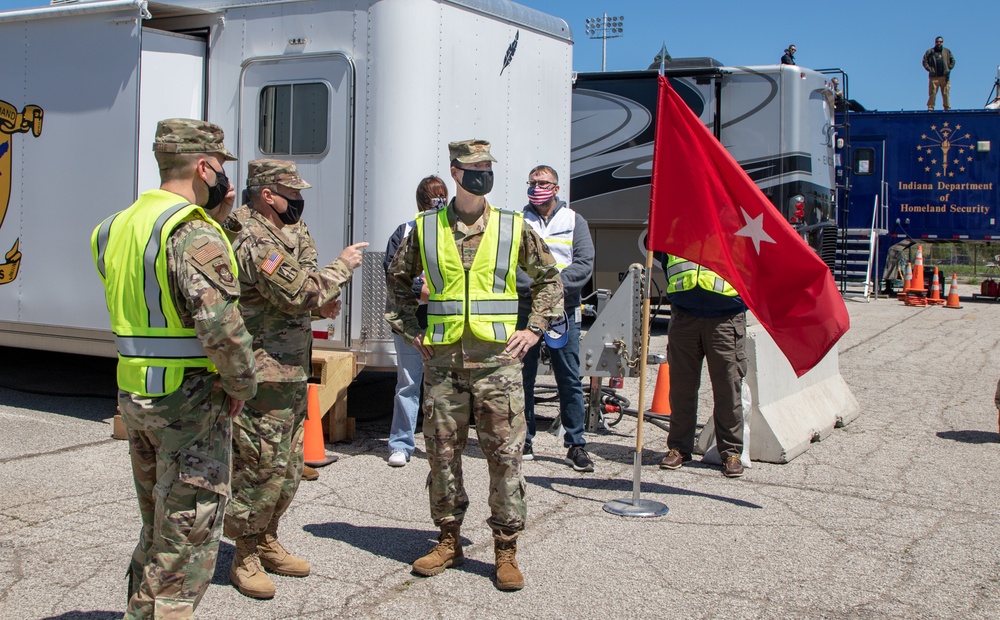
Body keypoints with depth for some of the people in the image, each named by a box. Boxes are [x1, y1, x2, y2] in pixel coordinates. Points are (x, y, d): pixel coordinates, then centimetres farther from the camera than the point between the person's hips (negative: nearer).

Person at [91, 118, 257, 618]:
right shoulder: (195, 233, -18)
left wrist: (214, 218, 14)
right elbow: (219, 323, -26)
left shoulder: (121, 226, 10)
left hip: (133, 394, 9)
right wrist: (242, 385, -11)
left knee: (157, 526, 23)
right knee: (188, 537, 1)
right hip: (190, 397, -9)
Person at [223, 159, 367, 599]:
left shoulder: (286, 233, 14)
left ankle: (266, 542, 30)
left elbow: (297, 294, 21)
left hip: (291, 372, 10)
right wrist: (342, 267, -11)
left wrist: (321, 298, -2)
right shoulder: (255, 241, -18)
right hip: (264, 374, -10)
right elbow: (298, 292, -24)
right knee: (263, 466, -4)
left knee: (288, 467, 17)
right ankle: (245, 558, 9)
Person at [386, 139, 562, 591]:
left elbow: (549, 278, 14)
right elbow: (398, 280, 18)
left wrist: (534, 329, 5)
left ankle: (506, 549, 10)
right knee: (442, 452, 7)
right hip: (442, 359, 1)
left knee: (505, 453, -1)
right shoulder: (426, 228, 5)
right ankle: (448, 540, 22)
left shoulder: (513, 227, 4)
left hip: (497, 358, -1)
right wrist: (411, 331, 9)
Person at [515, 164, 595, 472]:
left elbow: (585, 263, -1)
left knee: (570, 380, 0)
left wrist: (555, 282, -15)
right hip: (525, 310, 0)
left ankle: (576, 445, 6)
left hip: (563, 311, 0)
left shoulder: (574, 221, 10)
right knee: (522, 377, 6)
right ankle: (523, 441, 17)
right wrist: (533, 285, -19)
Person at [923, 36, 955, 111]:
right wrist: (930, 69, -7)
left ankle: (947, 108, 5)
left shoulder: (947, 51, 15)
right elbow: (925, 61, 6)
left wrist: (948, 69, 3)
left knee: (946, 93, 0)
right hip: (934, 77, -2)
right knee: (932, 93, -7)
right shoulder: (930, 52, 9)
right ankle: (930, 108, -4)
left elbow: (953, 61, 17)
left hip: (945, 77, 2)